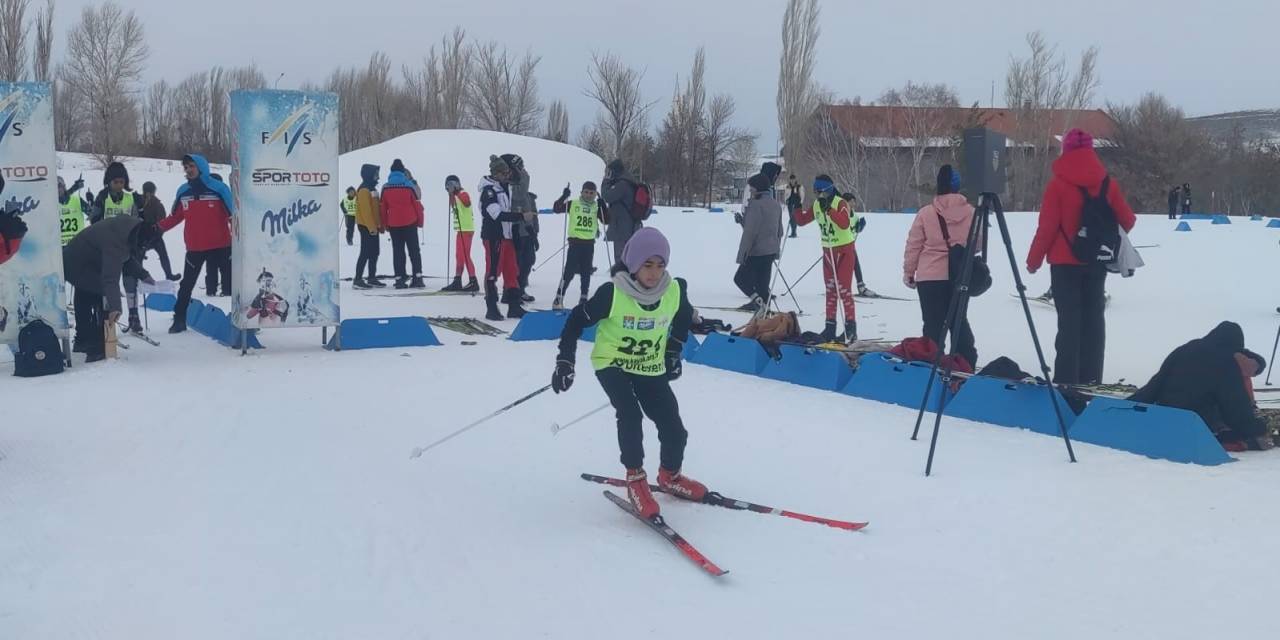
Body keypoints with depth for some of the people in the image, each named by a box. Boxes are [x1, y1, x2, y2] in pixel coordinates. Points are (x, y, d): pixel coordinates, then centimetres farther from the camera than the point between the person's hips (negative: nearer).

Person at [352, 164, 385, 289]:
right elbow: (365, 210, -20)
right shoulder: (364, 190, -14)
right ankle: (357, 280, -8)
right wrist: (371, 226, -22)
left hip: (373, 226, 10)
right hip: (366, 227, -10)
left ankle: (372, 278, 16)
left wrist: (379, 225, 18)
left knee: (374, 252, 11)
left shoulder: (372, 189, 16)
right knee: (365, 253, -9)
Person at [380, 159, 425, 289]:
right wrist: (420, 221, 7)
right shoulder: (409, 185, -6)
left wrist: (385, 225, 14)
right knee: (414, 250, 5)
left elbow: (382, 207, 5)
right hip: (409, 223, -2)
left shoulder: (385, 188, 2)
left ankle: (399, 278, 0)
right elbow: (417, 204, -4)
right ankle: (417, 277, -3)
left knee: (397, 251, 6)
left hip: (393, 224, 2)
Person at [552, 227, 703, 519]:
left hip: (651, 368, 4)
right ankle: (635, 479, -10)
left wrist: (674, 351, 10)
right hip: (612, 363, -4)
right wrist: (565, 361, -14)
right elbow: (577, 320, -12)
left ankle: (670, 475, 31)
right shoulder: (612, 293, -24)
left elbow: (684, 318, 11)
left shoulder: (675, 291, -13)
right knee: (630, 415, -28)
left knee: (674, 428, 0)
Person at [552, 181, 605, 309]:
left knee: (586, 272, 9)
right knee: (569, 271, -6)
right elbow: (556, 209, -6)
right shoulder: (573, 204, 0)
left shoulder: (597, 207, 6)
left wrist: (602, 206, -12)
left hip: (589, 243, 3)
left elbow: (606, 220, 0)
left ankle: (584, 298, 18)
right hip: (575, 242, -3)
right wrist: (564, 196, -19)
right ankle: (559, 298, -2)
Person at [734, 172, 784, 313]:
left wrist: (743, 253, -17)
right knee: (762, 282, 14)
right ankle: (763, 305, 14)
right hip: (771, 251, 8)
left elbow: (750, 231, -20)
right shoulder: (776, 205, 12)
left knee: (740, 278, 1)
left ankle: (759, 301, -13)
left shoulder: (756, 204, -16)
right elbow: (779, 230, 19)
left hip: (757, 251, -8)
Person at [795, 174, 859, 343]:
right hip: (828, 251, 6)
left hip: (844, 250, -6)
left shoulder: (840, 203, -18)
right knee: (830, 289, 9)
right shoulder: (816, 206, 2)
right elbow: (801, 221, 6)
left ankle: (850, 327, -2)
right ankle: (830, 326, 14)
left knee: (844, 289, -8)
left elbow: (844, 224, -34)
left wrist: (828, 209, -41)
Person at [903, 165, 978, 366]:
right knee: (959, 320, 16)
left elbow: (913, 245, -2)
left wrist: (908, 271, 9)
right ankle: (967, 363, 17)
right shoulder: (970, 212, 0)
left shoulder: (926, 212, -7)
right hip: (960, 276, 3)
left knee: (933, 323, 1)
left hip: (930, 276, -3)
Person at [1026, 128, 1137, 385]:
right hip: (1096, 261, 3)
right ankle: (1090, 378, 13)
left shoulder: (1058, 183, -10)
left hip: (1066, 261, -3)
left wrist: (1034, 259, -1)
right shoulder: (1107, 183, 1)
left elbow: (1047, 226, -12)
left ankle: (1067, 380, -4)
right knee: (1093, 319, 10)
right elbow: (1127, 220, 5)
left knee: (1069, 321, -2)